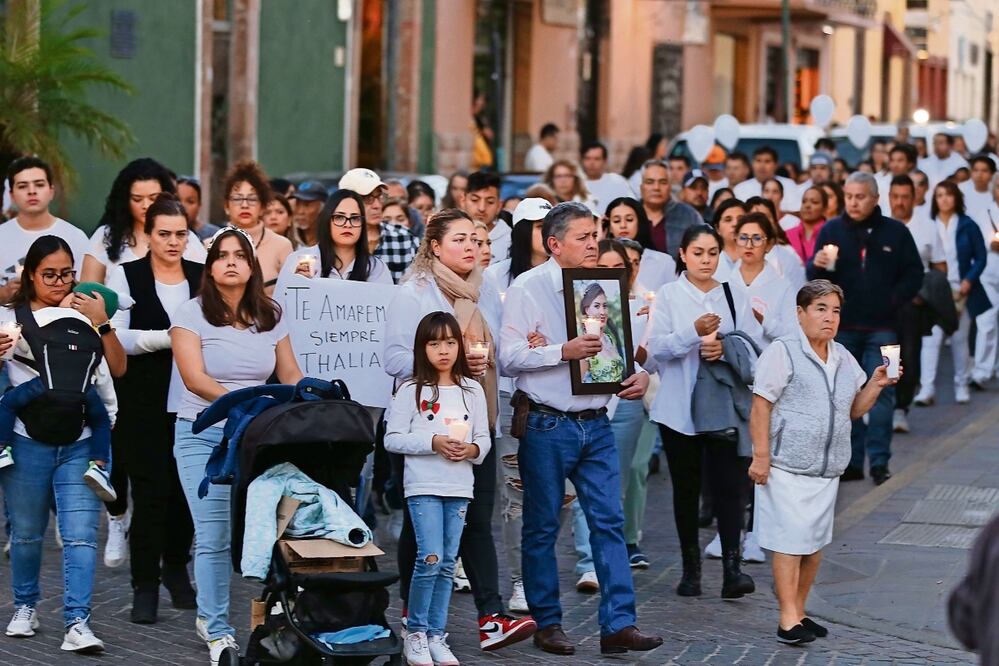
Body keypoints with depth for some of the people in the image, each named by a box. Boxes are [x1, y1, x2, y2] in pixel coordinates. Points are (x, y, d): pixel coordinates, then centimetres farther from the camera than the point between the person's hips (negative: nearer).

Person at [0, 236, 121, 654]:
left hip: (80, 442, 0)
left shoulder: (83, 315, 9)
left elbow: (118, 367, 3)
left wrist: (102, 323, -9)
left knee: (81, 535, -9)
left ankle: (77, 623, -11)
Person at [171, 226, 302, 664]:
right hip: (204, 435, -3)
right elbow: (195, 378, -14)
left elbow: (290, 374, 10)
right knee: (214, 536, -6)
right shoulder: (191, 314, -3)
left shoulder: (270, 317, 9)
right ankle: (216, 630, 7)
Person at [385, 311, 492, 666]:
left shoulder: (472, 390, 9)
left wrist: (473, 449, -11)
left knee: (447, 565, 5)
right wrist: (434, 443, -16)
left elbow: (484, 438, 12)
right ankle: (415, 633, 1)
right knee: (430, 559, -13)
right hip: (424, 486, -4)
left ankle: (436, 636, 13)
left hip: (460, 487, 4)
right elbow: (392, 438, -5)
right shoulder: (410, 390, -2)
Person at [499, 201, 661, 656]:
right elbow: (509, 358, -12)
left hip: (596, 425, 5)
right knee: (542, 528, 5)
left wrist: (639, 374, -2)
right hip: (547, 426, -5)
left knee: (609, 522, -1)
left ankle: (618, 624, -2)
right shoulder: (528, 290, -6)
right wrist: (564, 353, -22)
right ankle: (546, 623, 15)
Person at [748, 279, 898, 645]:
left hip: (828, 470, 7)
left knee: (815, 544, 10)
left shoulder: (843, 358, 15)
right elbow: (761, 407, -9)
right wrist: (760, 456, -15)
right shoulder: (782, 353, -6)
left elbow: (854, 409, 20)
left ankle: (799, 612, 21)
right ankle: (788, 619, -4)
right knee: (790, 542, -7)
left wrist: (876, 384, 2)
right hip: (787, 468, -7)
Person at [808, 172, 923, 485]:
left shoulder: (895, 232, 3)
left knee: (881, 392, -3)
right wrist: (817, 266, -22)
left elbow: (914, 274, 7)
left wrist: (894, 299, -5)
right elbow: (814, 277, 0)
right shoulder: (831, 230, 4)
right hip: (842, 326, 1)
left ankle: (879, 462, 1)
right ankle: (851, 461, 11)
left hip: (881, 327, -1)